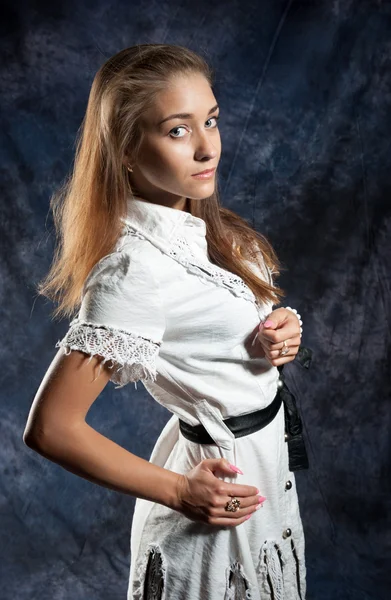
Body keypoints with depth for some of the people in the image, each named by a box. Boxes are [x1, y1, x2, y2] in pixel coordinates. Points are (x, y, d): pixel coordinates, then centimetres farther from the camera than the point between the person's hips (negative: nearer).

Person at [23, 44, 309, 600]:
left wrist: (281, 331, -9)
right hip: (220, 481, -8)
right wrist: (180, 493, -19)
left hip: (267, 453, 8)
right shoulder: (135, 268, -28)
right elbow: (51, 428, -27)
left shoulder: (199, 220, -4)